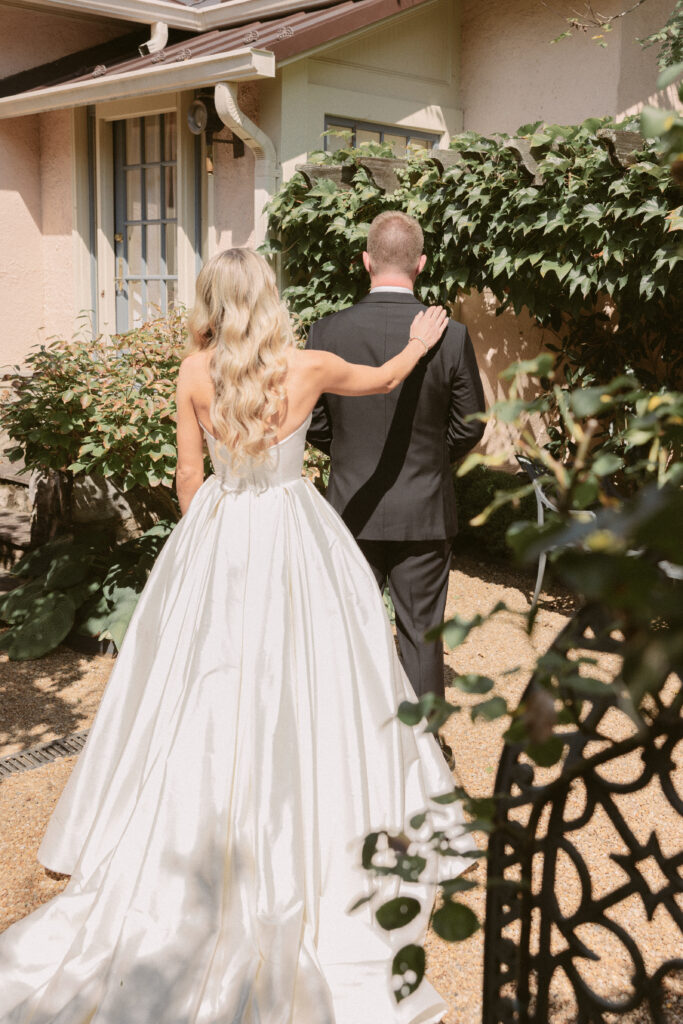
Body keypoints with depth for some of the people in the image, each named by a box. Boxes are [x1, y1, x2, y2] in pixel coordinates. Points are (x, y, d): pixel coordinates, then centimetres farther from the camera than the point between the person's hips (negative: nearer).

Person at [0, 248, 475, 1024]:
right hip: (293, 536, -1)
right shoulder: (309, 367, -9)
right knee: (300, 679, 10)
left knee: (206, 682, 13)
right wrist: (419, 344, 31)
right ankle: (307, 821, 21)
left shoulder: (195, 373, -7)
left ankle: (200, 826, 23)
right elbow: (383, 379, 11)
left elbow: (189, 473, -2)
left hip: (217, 535, 2)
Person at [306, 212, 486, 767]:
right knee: (421, 632, 11)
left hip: (353, 507, 1)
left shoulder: (327, 332, -9)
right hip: (425, 511, -1)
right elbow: (469, 426, -4)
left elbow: (314, 423, -2)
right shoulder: (450, 335, -12)